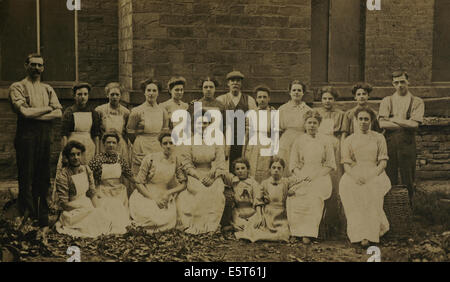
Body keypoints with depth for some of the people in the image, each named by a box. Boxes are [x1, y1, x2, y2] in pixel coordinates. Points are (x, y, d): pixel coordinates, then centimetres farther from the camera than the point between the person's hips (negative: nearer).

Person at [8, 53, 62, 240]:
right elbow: (24, 111, -12)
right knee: (26, 180, -7)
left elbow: (59, 112, 4)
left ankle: (43, 221, 9)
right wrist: (47, 108, -2)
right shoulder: (17, 87, 3)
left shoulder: (48, 89, 18)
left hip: (45, 136, 5)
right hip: (26, 136, -4)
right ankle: (26, 220, -2)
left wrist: (34, 114, -7)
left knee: (43, 180, 5)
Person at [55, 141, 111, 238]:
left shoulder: (86, 169, 5)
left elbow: (92, 192, 10)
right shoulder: (62, 175, -15)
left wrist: (94, 207, -6)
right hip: (73, 212, -6)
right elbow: (64, 203, -14)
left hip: (88, 207, 6)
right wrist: (86, 207, -14)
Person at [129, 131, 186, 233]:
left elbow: (183, 185, 6)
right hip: (146, 196, -2)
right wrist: (154, 198, -12)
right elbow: (139, 183, -3)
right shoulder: (150, 159, -6)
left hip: (165, 199, 3)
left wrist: (168, 192, -10)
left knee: (169, 219, -24)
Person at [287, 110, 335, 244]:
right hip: (303, 177, 2)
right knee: (293, 199, -29)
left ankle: (307, 234, -28)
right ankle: (304, 232, -23)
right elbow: (293, 165, 10)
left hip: (321, 178, -1)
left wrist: (315, 175, -8)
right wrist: (302, 177, -9)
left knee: (313, 195, -32)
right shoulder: (299, 141, 14)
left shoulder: (325, 141, 10)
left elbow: (331, 165, 6)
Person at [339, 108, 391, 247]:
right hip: (354, 174, 1)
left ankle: (371, 232, -35)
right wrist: (355, 176, -13)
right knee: (347, 186, -35)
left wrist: (373, 175, -12)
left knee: (371, 189, -37)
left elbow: (383, 162, 7)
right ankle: (361, 234, -38)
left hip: (374, 174, -1)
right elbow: (346, 164, 8)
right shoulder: (349, 140, 17)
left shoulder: (379, 138, 15)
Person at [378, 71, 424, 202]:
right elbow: (382, 123, -3)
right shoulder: (386, 101, 10)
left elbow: (415, 124, -7)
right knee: (390, 178, 2)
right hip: (389, 142, 1)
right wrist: (405, 124, -6)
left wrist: (393, 119, -4)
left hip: (407, 142, -1)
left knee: (408, 179, 3)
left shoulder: (417, 102, 7)